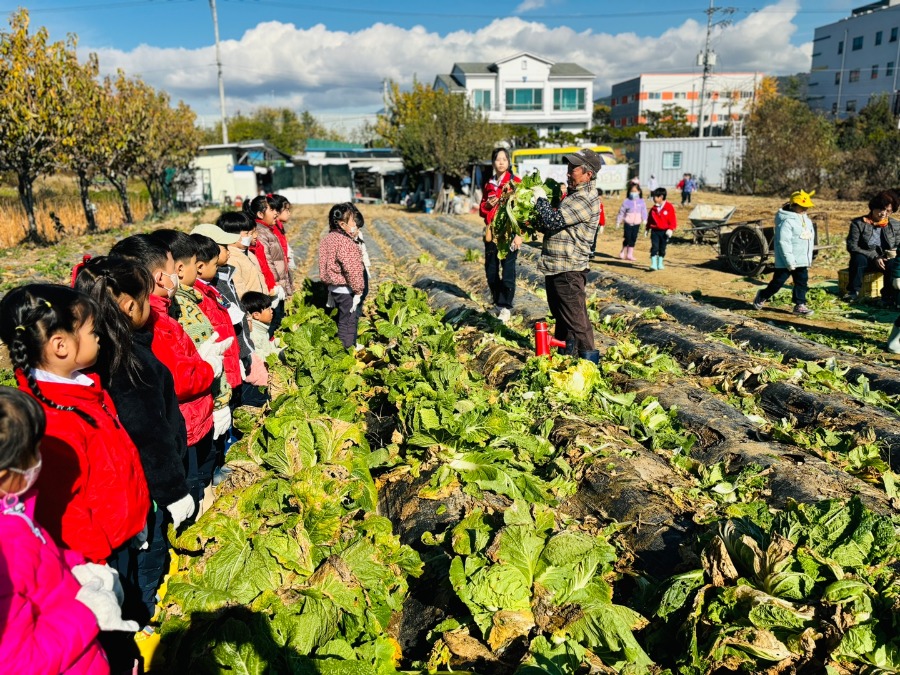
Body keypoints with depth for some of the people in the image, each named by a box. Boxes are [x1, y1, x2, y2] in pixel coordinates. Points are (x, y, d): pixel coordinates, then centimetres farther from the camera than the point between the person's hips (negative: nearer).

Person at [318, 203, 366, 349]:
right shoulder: (345, 242, -22)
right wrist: (358, 290, -16)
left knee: (342, 320, 21)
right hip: (346, 290, -9)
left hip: (334, 287, 9)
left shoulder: (328, 238, 7)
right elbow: (352, 269, -24)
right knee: (348, 323, 2)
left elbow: (326, 265, 13)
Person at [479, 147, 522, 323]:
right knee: (491, 270, 8)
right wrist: (488, 205, -4)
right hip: (491, 233, 5)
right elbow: (482, 210, 20)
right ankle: (498, 303, 23)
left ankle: (506, 308, 1)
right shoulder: (488, 184, 14)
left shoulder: (516, 182, -2)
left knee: (508, 269, -6)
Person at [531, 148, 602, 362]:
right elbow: (557, 223, 25)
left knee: (575, 316, -4)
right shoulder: (575, 194, 16)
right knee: (561, 314, 22)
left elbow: (554, 221, -25)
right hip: (556, 265, 11)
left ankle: (587, 356, 5)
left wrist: (539, 199, -10)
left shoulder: (586, 199, -18)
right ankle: (565, 350, 36)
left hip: (568, 269, -11)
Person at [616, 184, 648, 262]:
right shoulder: (626, 201, -3)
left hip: (637, 223, 2)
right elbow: (621, 212, 2)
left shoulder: (641, 202, 2)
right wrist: (618, 221, 3)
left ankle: (630, 254, 10)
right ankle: (623, 253, 11)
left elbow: (644, 211, 3)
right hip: (628, 223, -2)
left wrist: (644, 220, -8)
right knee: (627, 238, -3)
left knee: (633, 238, 4)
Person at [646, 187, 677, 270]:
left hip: (665, 232, -1)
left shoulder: (669, 207, -5)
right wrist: (647, 228, 10)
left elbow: (672, 220, -6)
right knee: (654, 247, -10)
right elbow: (649, 219, 12)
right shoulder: (653, 208, 5)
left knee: (662, 249, 10)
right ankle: (653, 264, -11)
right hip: (655, 231, 1)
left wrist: (670, 229, -15)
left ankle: (660, 264, 22)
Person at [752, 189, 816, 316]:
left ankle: (800, 305, 13)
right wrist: (789, 262, -23)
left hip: (802, 261, 8)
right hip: (786, 261, -8)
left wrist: (809, 259, 19)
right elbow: (784, 243, -22)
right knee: (778, 282, 1)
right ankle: (761, 298, 20)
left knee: (802, 283, 7)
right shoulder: (787, 221, -18)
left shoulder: (806, 220, 11)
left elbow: (810, 239, 20)